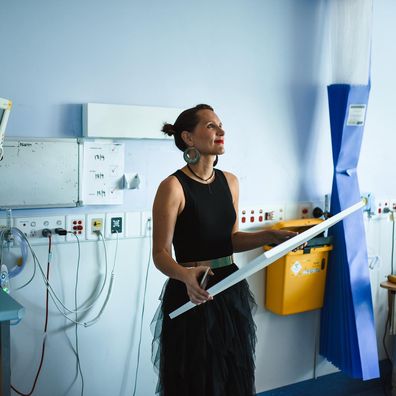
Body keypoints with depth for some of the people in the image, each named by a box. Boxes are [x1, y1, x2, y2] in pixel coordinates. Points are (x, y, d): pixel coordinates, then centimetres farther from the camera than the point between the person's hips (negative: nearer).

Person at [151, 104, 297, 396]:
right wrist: (186, 276, -33)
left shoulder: (230, 182, 6)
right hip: (192, 294, -6)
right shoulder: (173, 186, -13)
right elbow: (161, 254, -13)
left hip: (231, 291, 6)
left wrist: (266, 236, -2)